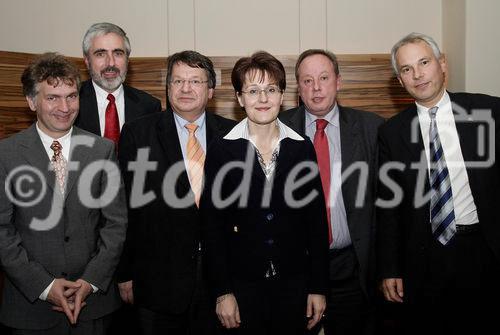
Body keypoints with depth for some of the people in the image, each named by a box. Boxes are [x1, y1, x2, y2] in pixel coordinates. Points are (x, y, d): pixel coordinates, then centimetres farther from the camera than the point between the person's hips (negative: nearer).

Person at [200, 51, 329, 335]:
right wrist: (223, 291, -6)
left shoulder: (302, 148, 1)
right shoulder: (222, 151, -4)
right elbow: (213, 225, -3)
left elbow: (317, 220, 3)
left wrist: (319, 288, 2)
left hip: (294, 283, 2)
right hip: (243, 284, -1)